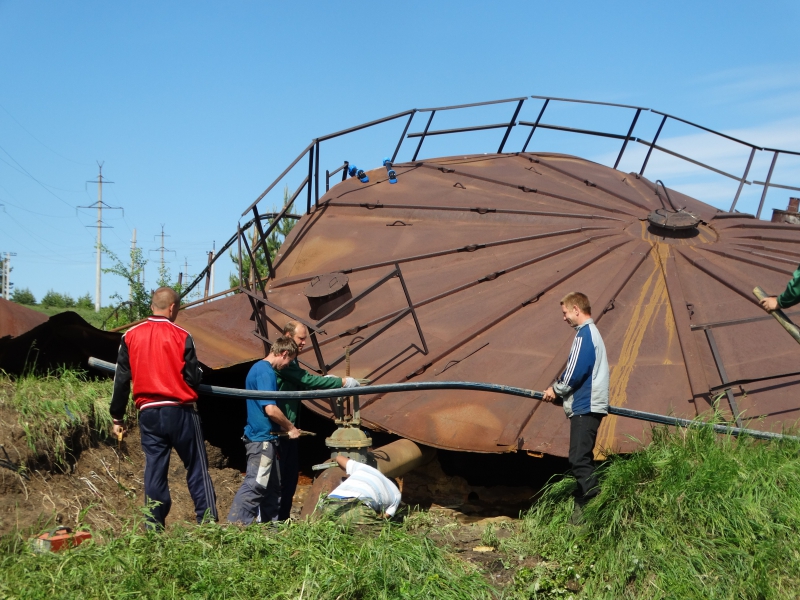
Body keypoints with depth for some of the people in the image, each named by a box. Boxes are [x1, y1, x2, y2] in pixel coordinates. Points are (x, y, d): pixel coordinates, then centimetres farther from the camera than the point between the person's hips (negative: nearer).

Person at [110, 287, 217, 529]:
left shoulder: (131, 336, 4)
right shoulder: (181, 336, -6)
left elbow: (121, 380, 5)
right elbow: (194, 378, -6)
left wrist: (117, 417, 12)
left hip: (148, 412, 3)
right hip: (180, 411, -3)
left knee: (154, 470, 8)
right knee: (197, 469, 3)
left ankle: (154, 528, 7)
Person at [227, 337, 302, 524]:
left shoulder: (258, 368, 16)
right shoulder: (266, 372, -16)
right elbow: (270, 409, -23)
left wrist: (283, 427, 18)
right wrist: (290, 428, -9)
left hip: (265, 439, 11)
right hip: (262, 438, -11)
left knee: (272, 487, 14)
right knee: (254, 485, -12)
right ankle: (235, 525, -14)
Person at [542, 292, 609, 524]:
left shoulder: (583, 334, -13)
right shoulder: (593, 332, 18)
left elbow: (575, 371, -18)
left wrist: (555, 389, -2)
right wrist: (559, 390, 13)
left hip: (584, 408, -11)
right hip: (590, 404, 11)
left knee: (579, 459, -11)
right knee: (582, 458, 13)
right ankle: (584, 504, 16)